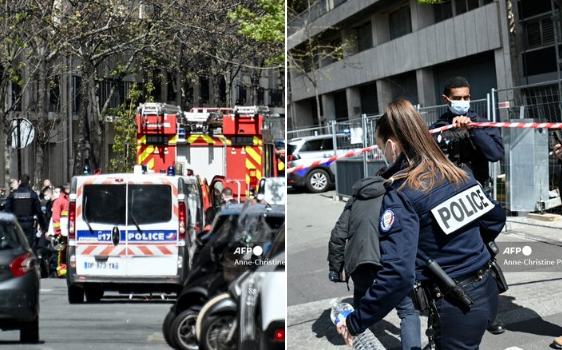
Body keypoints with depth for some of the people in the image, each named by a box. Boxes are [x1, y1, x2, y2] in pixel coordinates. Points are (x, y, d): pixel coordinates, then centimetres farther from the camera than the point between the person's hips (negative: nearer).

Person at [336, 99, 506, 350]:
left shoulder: (400, 196, -18)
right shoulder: (459, 174, 4)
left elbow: (397, 274, -27)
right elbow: (496, 218, 16)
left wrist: (355, 323, -18)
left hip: (456, 310, -7)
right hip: (487, 291, 7)